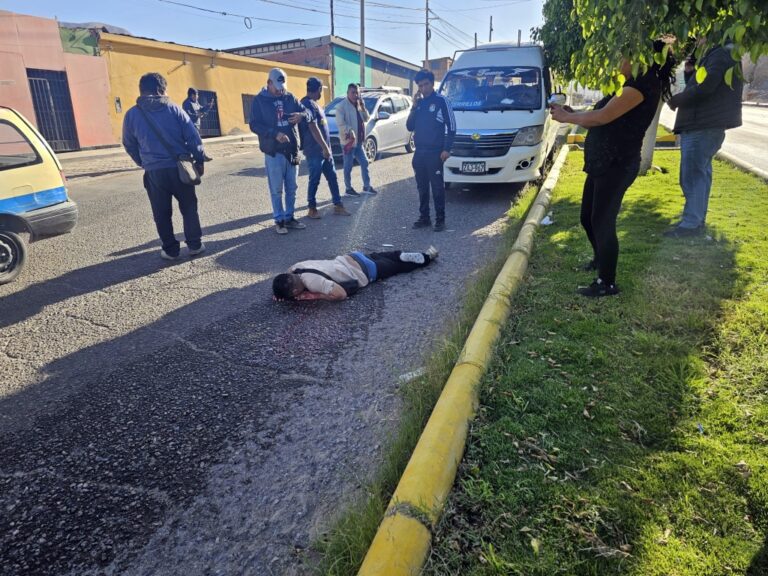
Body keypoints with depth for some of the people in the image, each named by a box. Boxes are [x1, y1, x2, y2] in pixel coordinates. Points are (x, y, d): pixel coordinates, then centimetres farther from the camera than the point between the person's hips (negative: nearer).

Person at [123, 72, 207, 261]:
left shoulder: (132, 114, 3)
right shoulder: (174, 109, -2)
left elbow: (129, 145, 13)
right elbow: (193, 137, -4)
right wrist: (199, 160, 6)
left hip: (154, 172, 1)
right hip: (179, 168, 0)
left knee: (162, 213, 10)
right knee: (189, 208, 13)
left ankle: (170, 249, 15)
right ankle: (195, 244, 16)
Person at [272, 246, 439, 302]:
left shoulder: (311, 282, -38)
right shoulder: (296, 268, -14)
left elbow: (341, 294, -38)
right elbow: (285, 278, 9)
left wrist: (313, 296, -33)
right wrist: (280, 292, -10)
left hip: (366, 272, -7)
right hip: (350, 259, 7)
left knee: (398, 266, 20)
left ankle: (427, 256, 43)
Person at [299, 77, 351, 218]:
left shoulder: (313, 104, 16)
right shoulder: (308, 104, -15)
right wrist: (325, 147, -23)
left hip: (324, 149, 10)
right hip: (315, 151, -10)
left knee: (332, 177, 9)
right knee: (315, 180, -1)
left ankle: (338, 206, 14)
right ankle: (312, 209, 9)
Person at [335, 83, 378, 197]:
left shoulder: (358, 105, 14)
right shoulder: (342, 106, -11)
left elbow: (367, 119, 12)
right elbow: (340, 123, -20)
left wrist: (362, 106, 0)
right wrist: (349, 132, -29)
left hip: (358, 141, 8)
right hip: (348, 140, -8)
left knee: (364, 163, 11)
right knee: (348, 166, 1)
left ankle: (367, 187, 20)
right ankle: (348, 189, 11)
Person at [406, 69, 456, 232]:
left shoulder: (441, 101, -3)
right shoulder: (418, 103, 14)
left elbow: (451, 126, -6)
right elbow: (409, 127, 10)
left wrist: (447, 149, -14)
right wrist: (414, 107, -2)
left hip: (435, 152, -6)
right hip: (419, 153, 6)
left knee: (437, 187, -4)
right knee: (422, 187, 10)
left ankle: (440, 220, 1)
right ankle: (424, 218, 18)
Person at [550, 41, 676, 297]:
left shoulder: (643, 85, -13)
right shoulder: (633, 86, 21)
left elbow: (601, 117, -20)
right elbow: (603, 120, 16)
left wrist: (566, 117, -7)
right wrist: (572, 114, 7)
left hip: (616, 166, -10)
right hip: (603, 163, 10)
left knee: (602, 222, -6)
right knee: (587, 218, 18)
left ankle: (607, 284, 5)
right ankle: (601, 259, 41)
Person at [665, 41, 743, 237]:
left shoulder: (722, 54, -12)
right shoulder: (715, 56, 21)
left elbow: (703, 88, -22)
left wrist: (675, 100, -8)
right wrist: (690, 72, 5)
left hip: (703, 126, -11)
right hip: (703, 125, 11)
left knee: (692, 175, -10)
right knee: (699, 174, 13)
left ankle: (691, 223, -7)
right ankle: (697, 219, 19)